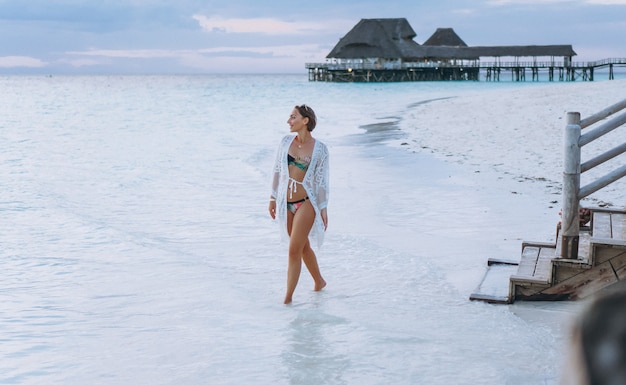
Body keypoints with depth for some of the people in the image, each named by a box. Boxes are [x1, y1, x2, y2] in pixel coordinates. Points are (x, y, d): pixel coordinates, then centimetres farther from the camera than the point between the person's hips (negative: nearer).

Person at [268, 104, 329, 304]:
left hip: (306, 204, -5)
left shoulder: (320, 149, -8)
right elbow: (277, 171, 9)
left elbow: (322, 181, -4)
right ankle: (319, 281, 38)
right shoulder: (286, 141, 2)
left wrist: (323, 209, -4)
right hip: (286, 204, 5)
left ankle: (288, 297, 0)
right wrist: (273, 197, 9)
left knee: (294, 250, -8)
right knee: (303, 247, 18)